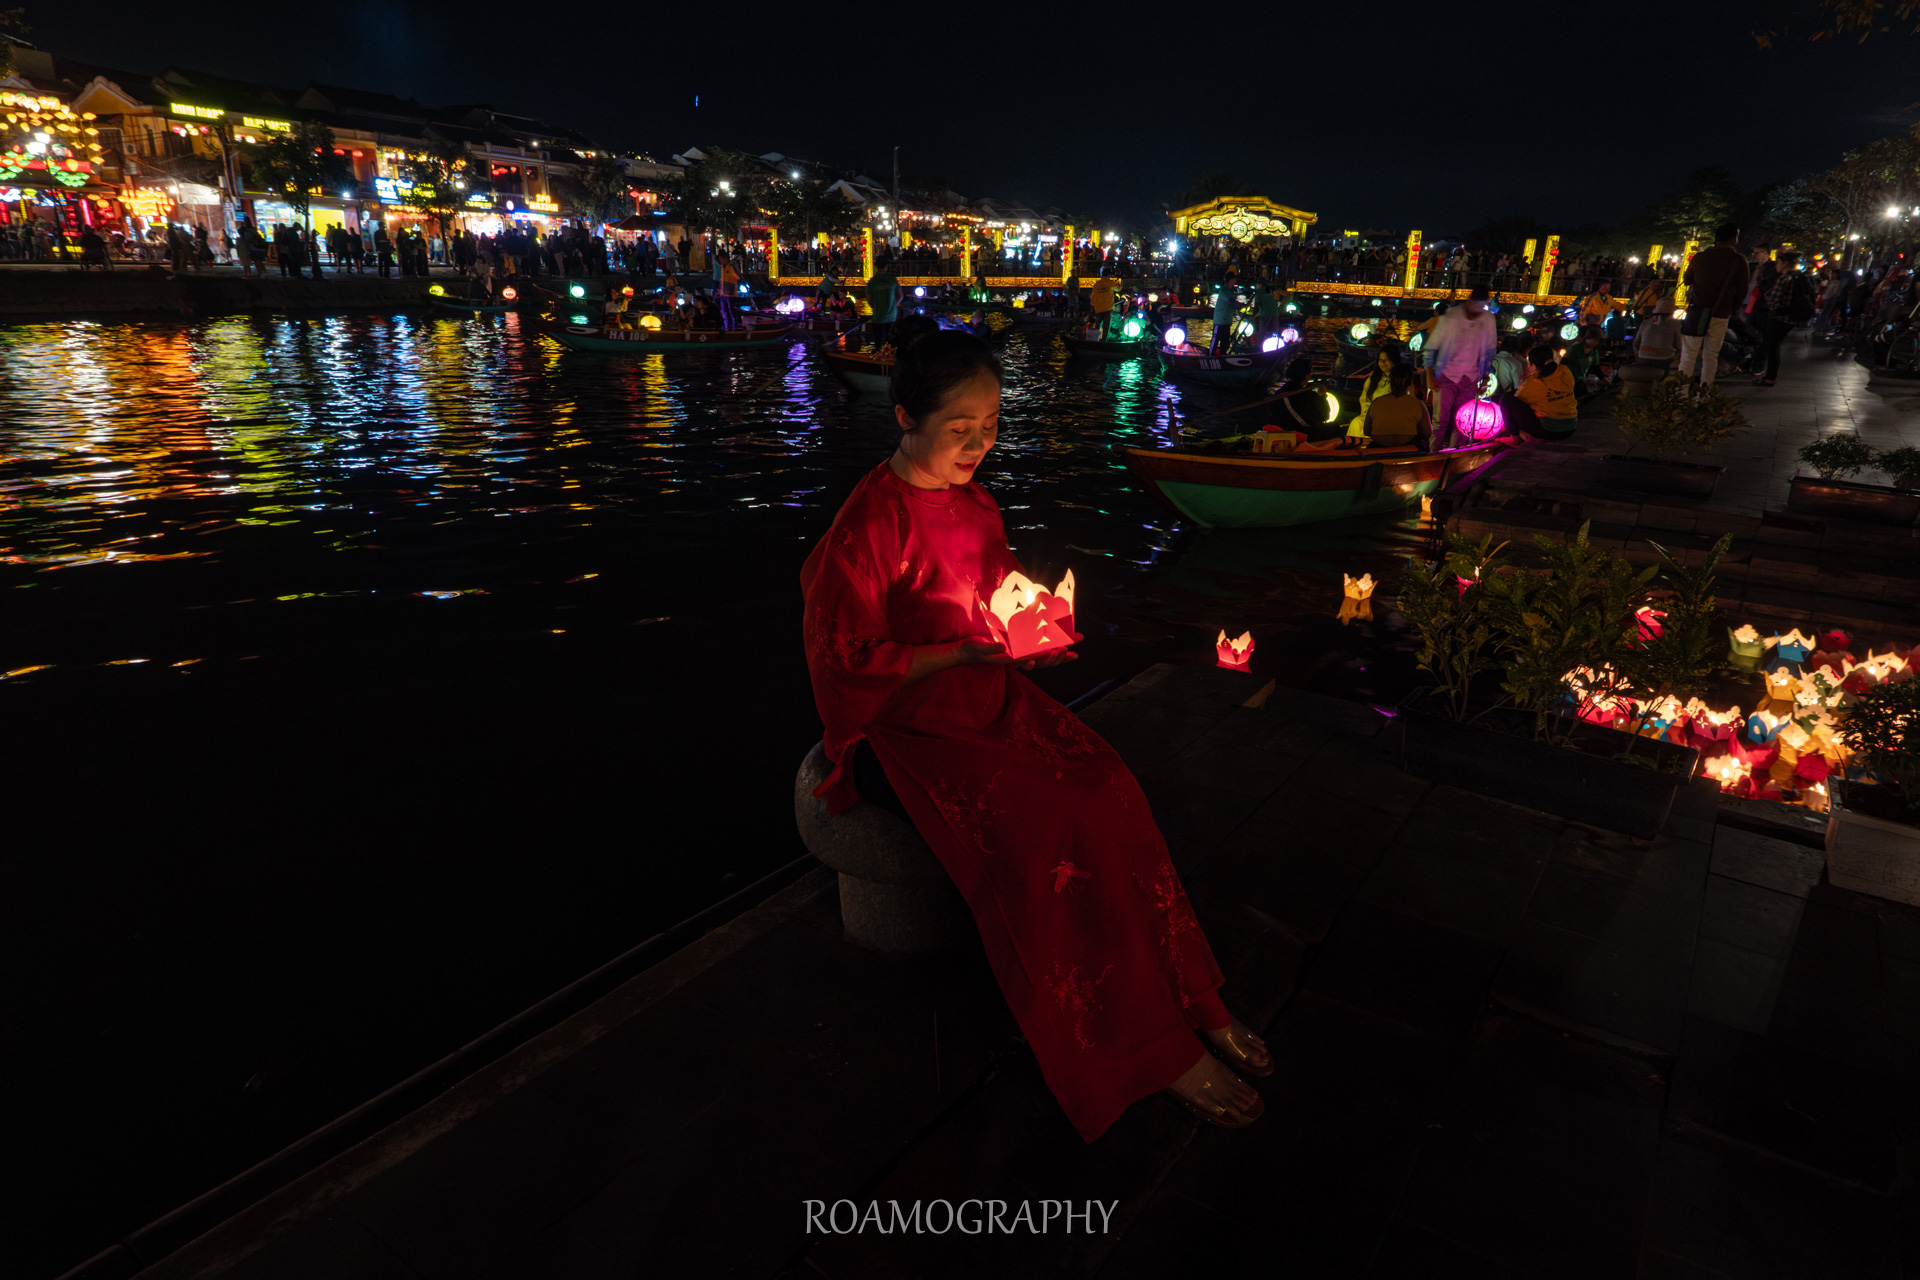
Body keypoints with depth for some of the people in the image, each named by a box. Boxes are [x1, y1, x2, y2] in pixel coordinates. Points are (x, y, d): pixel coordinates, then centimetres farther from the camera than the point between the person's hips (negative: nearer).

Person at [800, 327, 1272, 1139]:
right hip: (906, 728, -7)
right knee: (1045, 833, -26)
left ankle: (1185, 1001, -3)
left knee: (1110, 796, -16)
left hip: (992, 701, 7)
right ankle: (1150, 1052, -10)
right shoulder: (865, 529, -15)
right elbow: (853, 662, -15)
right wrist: (968, 653, -21)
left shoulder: (976, 505, 10)